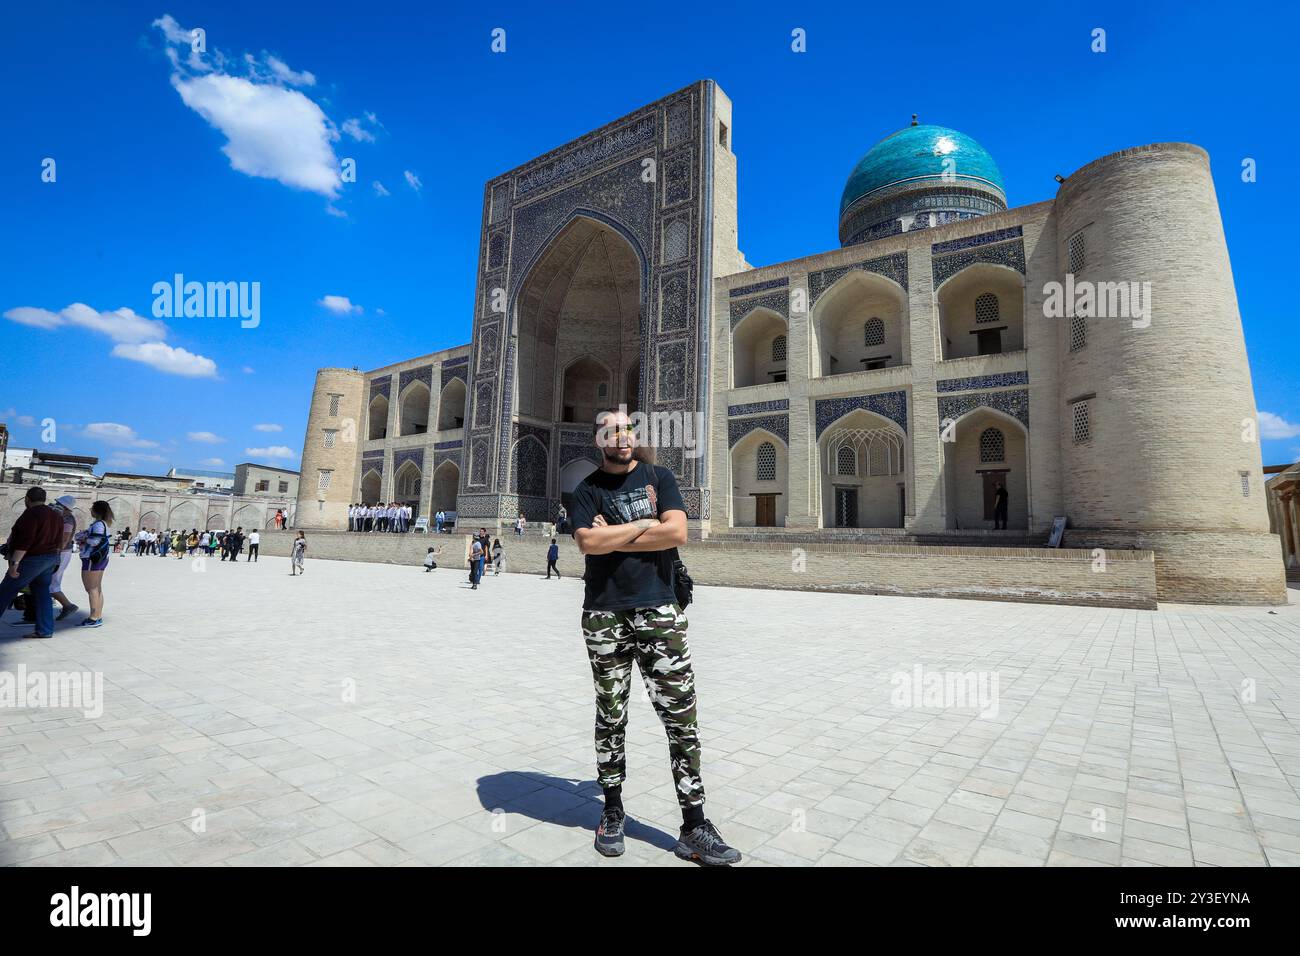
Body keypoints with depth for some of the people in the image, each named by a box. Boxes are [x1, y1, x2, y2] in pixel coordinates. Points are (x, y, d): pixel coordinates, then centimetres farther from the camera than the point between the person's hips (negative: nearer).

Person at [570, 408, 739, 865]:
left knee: (682, 717, 0)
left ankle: (694, 829, 11)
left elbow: (677, 533, -9)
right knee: (611, 717, 12)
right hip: (604, 616, 0)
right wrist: (644, 524, -10)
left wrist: (614, 535, -8)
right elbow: (588, 542, -12)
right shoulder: (587, 489, 5)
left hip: (659, 612, 0)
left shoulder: (658, 477, 6)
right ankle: (612, 810, 30)